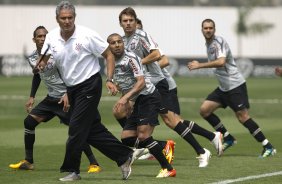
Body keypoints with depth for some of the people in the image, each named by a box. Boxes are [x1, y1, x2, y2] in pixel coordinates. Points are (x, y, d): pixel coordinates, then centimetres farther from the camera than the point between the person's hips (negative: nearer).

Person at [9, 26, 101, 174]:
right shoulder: (32, 58, 6)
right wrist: (32, 97, 21)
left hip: (66, 98, -7)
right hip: (51, 98, 7)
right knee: (29, 121, 0)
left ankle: (94, 164, -9)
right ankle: (28, 162, 12)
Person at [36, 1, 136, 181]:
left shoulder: (87, 35, -16)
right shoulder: (52, 37, -1)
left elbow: (109, 55, -9)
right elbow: (44, 58, 10)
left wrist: (109, 80, -17)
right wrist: (40, 65, -14)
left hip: (89, 86, -6)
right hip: (72, 88, 6)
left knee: (77, 128, -8)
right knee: (93, 129, 7)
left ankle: (71, 170, 4)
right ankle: (125, 156, 18)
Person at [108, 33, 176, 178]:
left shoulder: (130, 58, -12)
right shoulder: (112, 63, 14)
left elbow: (141, 82, -21)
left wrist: (125, 98, -29)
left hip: (148, 96, -9)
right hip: (138, 101, 9)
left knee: (143, 136, -19)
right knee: (126, 138, 3)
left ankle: (168, 169, -11)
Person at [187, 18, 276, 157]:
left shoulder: (219, 42, -16)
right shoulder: (208, 44, 13)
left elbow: (221, 62, -32)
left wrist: (199, 65, -29)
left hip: (235, 85, -9)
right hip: (223, 87, 9)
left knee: (243, 116, -13)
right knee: (204, 110, 0)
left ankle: (268, 147, -7)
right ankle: (228, 139, 9)